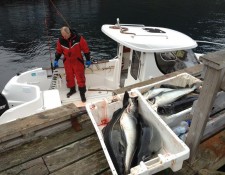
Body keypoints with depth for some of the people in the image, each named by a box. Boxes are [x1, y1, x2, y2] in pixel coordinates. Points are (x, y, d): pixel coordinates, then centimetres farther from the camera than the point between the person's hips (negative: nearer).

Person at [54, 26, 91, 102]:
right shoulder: (60, 40, -9)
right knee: (69, 76, 12)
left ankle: (82, 93, 9)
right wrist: (56, 60, 0)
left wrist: (88, 60, -6)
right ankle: (72, 89, 34)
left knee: (80, 77, -2)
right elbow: (58, 51, 6)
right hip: (67, 61, 3)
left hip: (77, 60, -3)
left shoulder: (78, 38, -19)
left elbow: (86, 49, -10)